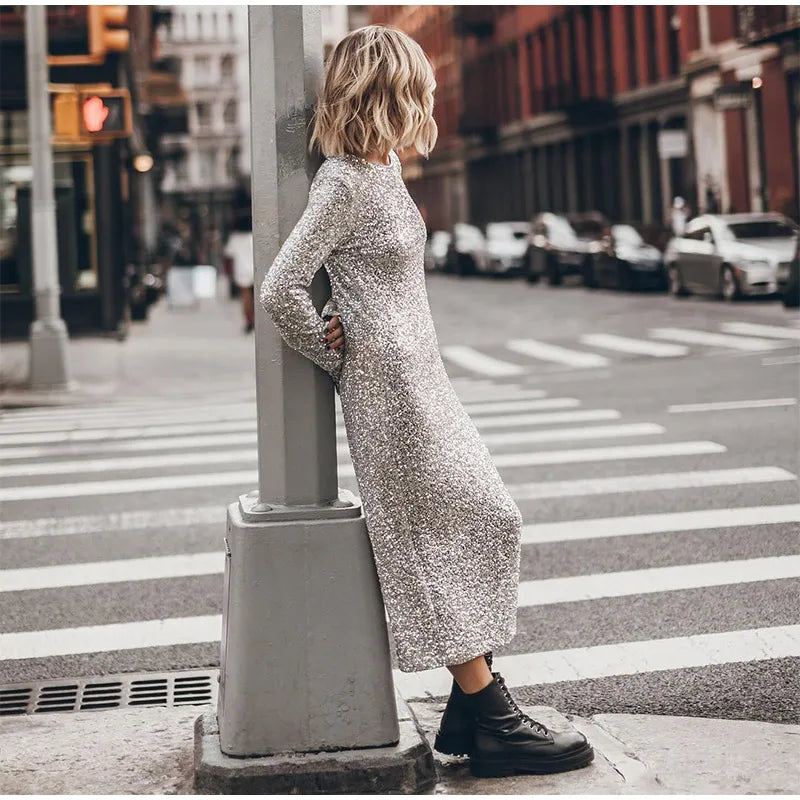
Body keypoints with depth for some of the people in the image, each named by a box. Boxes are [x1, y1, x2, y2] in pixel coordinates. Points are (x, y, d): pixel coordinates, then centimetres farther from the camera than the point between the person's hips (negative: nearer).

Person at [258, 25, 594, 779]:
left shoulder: (385, 168, 12)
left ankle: (472, 707, 15)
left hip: (420, 379, 9)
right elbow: (278, 291, -22)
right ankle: (490, 724, 5)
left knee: (484, 525, 9)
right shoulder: (343, 184, -16)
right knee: (445, 536, -4)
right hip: (388, 388, -9)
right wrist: (333, 354, -8)